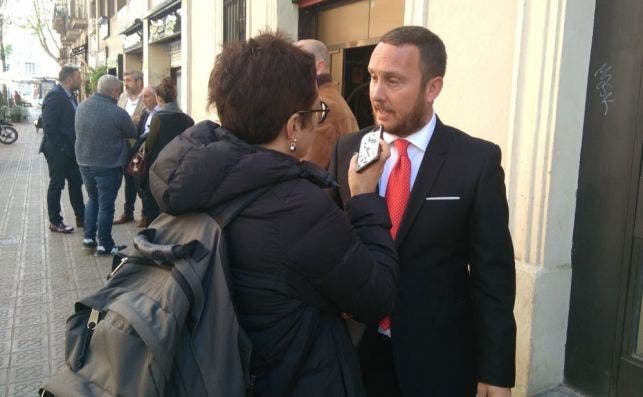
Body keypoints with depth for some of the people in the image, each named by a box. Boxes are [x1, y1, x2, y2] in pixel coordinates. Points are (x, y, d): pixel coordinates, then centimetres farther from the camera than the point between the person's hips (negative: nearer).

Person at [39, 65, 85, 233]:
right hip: (58, 151, -9)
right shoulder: (54, 96, -17)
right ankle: (55, 222, 15)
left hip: (71, 150, 9)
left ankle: (81, 217, 26)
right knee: (56, 185, 3)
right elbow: (49, 127, -22)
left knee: (76, 183, 14)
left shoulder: (69, 95, 10)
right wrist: (60, 149, -20)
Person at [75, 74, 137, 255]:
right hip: (109, 165, -6)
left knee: (93, 199, 23)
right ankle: (105, 244, 13)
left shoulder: (82, 106, -1)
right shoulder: (118, 113, -20)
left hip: (85, 163, 6)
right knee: (106, 205, 5)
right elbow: (133, 134, -8)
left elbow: (82, 131, 11)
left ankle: (89, 237, 24)